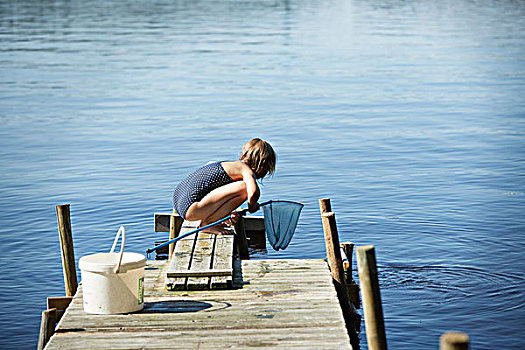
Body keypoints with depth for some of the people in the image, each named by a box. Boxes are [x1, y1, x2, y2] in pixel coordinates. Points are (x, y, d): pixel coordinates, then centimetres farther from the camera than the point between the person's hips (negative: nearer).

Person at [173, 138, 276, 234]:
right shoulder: (247, 169, -6)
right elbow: (254, 193, -25)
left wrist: (227, 213, 12)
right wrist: (252, 206, -1)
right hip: (191, 208, -10)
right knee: (244, 188, -16)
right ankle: (207, 223, -6)